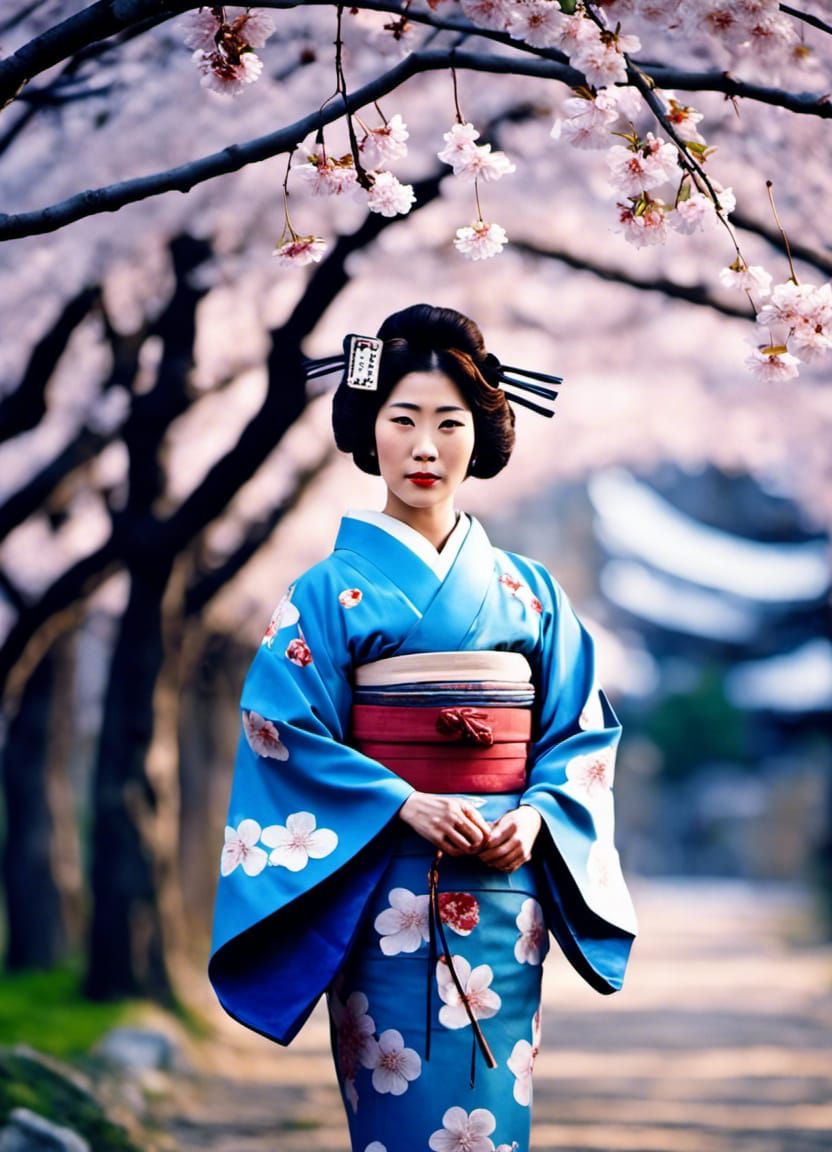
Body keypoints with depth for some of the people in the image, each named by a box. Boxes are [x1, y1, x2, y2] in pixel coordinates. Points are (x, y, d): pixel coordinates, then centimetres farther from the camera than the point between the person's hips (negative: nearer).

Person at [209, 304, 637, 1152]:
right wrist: (408, 805, -16)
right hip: (387, 886, -3)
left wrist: (537, 818, -10)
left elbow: (582, 730, 8)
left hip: (507, 885, 3)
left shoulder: (527, 591, 10)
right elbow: (284, 730, -6)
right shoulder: (331, 589, 1)